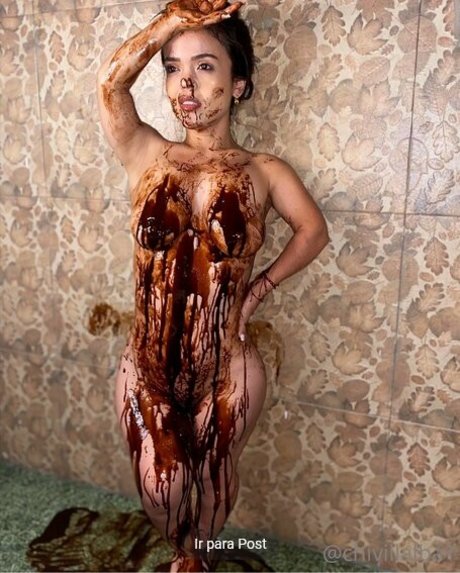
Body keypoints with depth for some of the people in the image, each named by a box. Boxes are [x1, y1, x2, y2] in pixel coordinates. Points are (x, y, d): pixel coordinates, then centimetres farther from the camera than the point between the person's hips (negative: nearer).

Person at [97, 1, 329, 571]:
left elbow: (313, 230, 8)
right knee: (160, 488, 12)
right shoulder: (147, 156, -3)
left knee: (211, 483, 20)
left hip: (227, 369, 0)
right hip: (146, 367, 1)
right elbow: (110, 79, -17)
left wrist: (256, 290, -2)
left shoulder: (263, 173, -5)